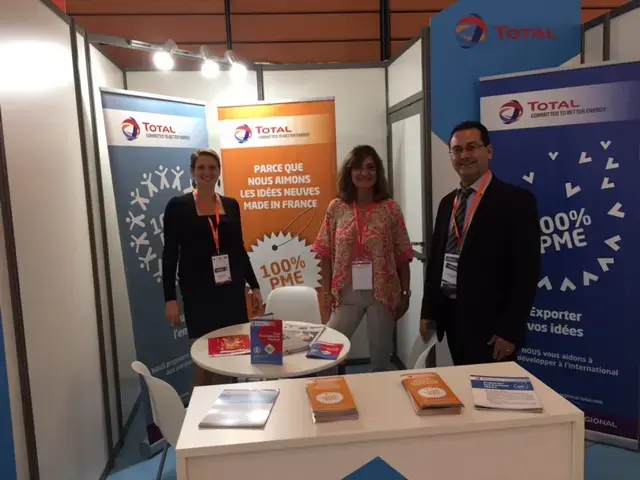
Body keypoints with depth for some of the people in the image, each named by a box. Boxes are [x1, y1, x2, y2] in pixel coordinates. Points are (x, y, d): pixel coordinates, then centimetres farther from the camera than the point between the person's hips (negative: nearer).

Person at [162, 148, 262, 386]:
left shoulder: (231, 204, 8)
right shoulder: (177, 206, -3)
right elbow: (170, 254, -4)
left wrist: (254, 286, 10)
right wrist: (170, 298, -9)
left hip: (232, 289, 4)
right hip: (198, 292, -3)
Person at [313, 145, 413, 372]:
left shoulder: (390, 208, -3)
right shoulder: (336, 207, 0)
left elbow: (402, 255, 0)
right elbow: (326, 254, 3)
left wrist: (405, 293, 0)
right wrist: (327, 292, 0)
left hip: (383, 293, -1)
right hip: (347, 293, 1)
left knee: (381, 359, 12)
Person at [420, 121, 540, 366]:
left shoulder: (516, 200, -9)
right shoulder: (448, 202, 11)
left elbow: (526, 270, -14)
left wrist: (510, 329, -16)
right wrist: (428, 311, 11)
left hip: (489, 322, -6)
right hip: (451, 316, 6)